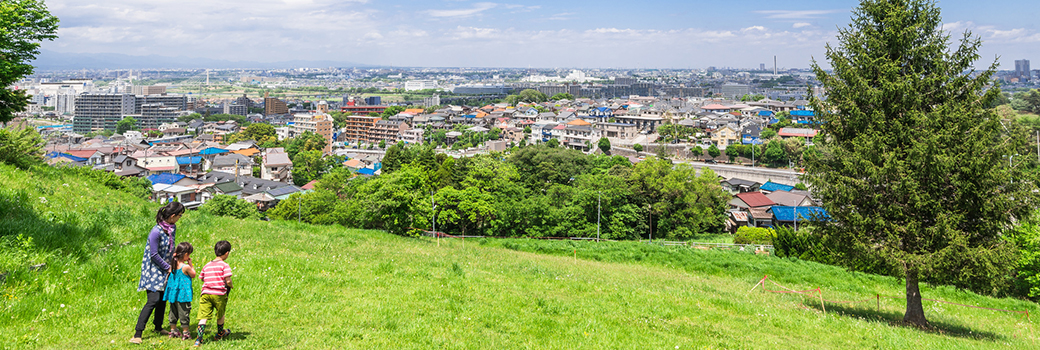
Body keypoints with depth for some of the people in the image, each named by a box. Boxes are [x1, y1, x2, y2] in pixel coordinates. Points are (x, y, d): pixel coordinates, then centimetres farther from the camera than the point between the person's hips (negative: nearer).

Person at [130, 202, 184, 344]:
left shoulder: (172, 227, 2)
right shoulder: (156, 232, -24)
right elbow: (154, 254, -19)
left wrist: (172, 265, 8)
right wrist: (168, 267, -11)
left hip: (165, 269, 8)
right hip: (153, 270, -8)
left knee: (163, 298, 13)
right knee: (153, 300, -15)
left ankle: (158, 327, 31)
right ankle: (137, 333, -11)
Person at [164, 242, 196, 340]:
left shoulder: (173, 264, -2)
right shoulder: (186, 267, -19)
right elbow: (193, 275, -4)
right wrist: (190, 264, 1)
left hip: (173, 292, 7)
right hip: (183, 294, -7)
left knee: (173, 312, 17)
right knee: (184, 312, 3)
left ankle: (173, 330, 26)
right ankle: (185, 332, 10)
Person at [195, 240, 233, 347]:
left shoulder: (207, 265, 11)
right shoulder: (224, 265, -7)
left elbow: (201, 278, 17)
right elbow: (228, 281, -14)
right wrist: (229, 286, 7)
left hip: (206, 293, 3)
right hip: (219, 294, -3)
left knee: (203, 317, 0)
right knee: (220, 315, 19)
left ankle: (198, 339, -12)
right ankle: (220, 334, 38)